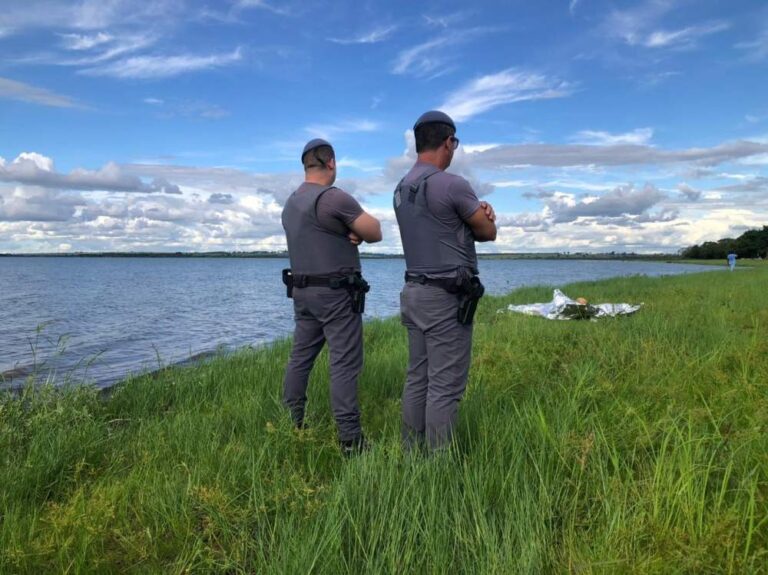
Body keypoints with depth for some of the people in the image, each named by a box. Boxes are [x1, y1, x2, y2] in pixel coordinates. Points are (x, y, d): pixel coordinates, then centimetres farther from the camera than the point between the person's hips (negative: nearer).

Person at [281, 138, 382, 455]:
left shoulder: (291, 203, 13)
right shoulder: (334, 198, -15)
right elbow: (375, 232, -10)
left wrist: (349, 232, -1)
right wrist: (356, 226, 8)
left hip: (302, 291, 8)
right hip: (336, 294, -8)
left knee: (301, 357, 14)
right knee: (345, 364, -5)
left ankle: (291, 423, 23)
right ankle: (350, 440, -2)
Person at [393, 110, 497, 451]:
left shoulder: (402, 190, 12)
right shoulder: (453, 185, -15)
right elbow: (489, 232, -3)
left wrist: (478, 212, 4)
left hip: (414, 292, 9)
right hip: (447, 298, -9)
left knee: (417, 379, 13)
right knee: (445, 386, -2)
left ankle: (412, 455, 22)